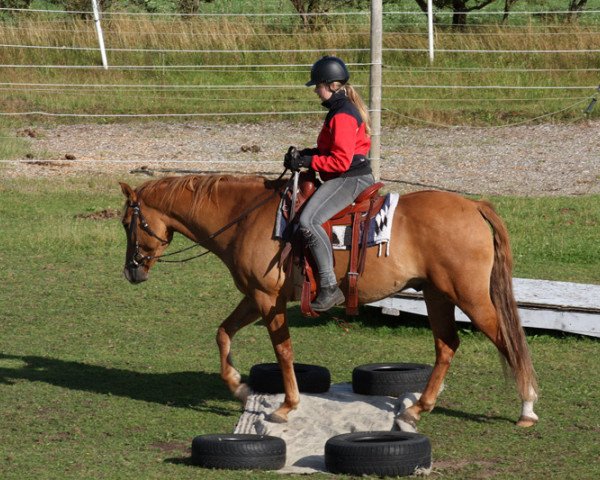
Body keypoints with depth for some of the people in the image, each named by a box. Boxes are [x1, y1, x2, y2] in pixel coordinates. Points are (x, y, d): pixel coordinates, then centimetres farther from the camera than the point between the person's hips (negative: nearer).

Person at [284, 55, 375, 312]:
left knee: (309, 221, -28)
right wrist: (306, 153, 10)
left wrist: (307, 161, -16)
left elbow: (340, 161, -22)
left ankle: (329, 287, -32)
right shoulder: (345, 109, 17)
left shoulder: (342, 116, -17)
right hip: (349, 177, 12)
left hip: (349, 179, -12)